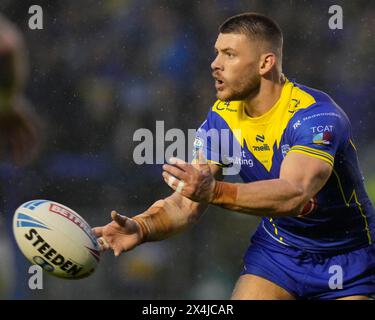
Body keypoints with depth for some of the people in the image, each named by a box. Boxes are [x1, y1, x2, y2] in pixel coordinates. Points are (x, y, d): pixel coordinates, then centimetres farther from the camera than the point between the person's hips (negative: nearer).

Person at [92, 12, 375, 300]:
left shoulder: (316, 115, -26)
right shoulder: (222, 119, -7)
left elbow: (294, 194, -42)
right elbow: (187, 202, -11)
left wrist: (214, 190, -55)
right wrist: (142, 228, -33)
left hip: (347, 258, -4)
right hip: (278, 250, 4)